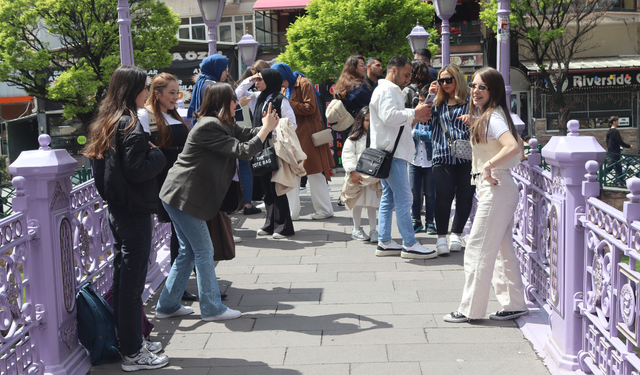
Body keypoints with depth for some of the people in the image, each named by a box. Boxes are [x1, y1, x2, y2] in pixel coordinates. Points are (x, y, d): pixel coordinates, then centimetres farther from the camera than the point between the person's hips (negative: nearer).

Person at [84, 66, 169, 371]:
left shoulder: (105, 123, 11)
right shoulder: (130, 126, -17)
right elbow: (137, 170, -23)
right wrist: (157, 154, -6)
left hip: (117, 209, 9)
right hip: (135, 213, -9)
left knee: (122, 278, 15)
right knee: (132, 281, -3)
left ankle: (129, 340, 27)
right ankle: (133, 354, 5)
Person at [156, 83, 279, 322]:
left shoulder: (221, 125, 15)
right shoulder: (209, 127, -18)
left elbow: (245, 135, 17)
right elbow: (243, 150, -19)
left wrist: (266, 127, 1)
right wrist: (267, 129, -9)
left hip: (179, 196, 11)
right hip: (183, 197, -11)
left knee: (189, 252, 15)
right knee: (204, 251, -2)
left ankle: (167, 306, 21)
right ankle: (212, 308, 8)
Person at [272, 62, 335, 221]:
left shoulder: (304, 84, -9)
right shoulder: (285, 88, 15)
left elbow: (310, 107, -16)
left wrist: (289, 104, -15)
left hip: (308, 133, -8)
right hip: (292, 134, 8)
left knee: (314, 172, -2)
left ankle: (325, 209, 8)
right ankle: (292, 211, 12)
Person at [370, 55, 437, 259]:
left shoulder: (391, 90, 26)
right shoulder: (386, 90, -8)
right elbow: (389, 116, -24)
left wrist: (413, 120, 11)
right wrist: (414, 112, -16)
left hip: (391, 153, 11)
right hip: (391, 153, -11)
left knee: (388, 198, 11)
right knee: (404, 199, -9)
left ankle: (384, 243, 15)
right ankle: (410, 245, -6)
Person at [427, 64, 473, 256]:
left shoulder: (469, 100, 6)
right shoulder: (439, 102, 16)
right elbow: (426, 121, 5)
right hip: (442, 156, 1)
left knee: (464, 197, 3)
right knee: (444, 196, -8)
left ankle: (456, 234, 18)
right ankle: (441, 237, 0)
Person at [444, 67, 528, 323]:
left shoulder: (492, 117, -16)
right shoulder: (489, 115, 14)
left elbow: (513, 147, -32)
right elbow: (519, 148, 23)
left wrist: (488, 166, -24)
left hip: (495, 189, -10)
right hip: (502, 188, 10)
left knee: (478, 250, -3)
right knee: (502, 250, 15)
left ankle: (471, 309, 5)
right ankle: (514, 304, 22)